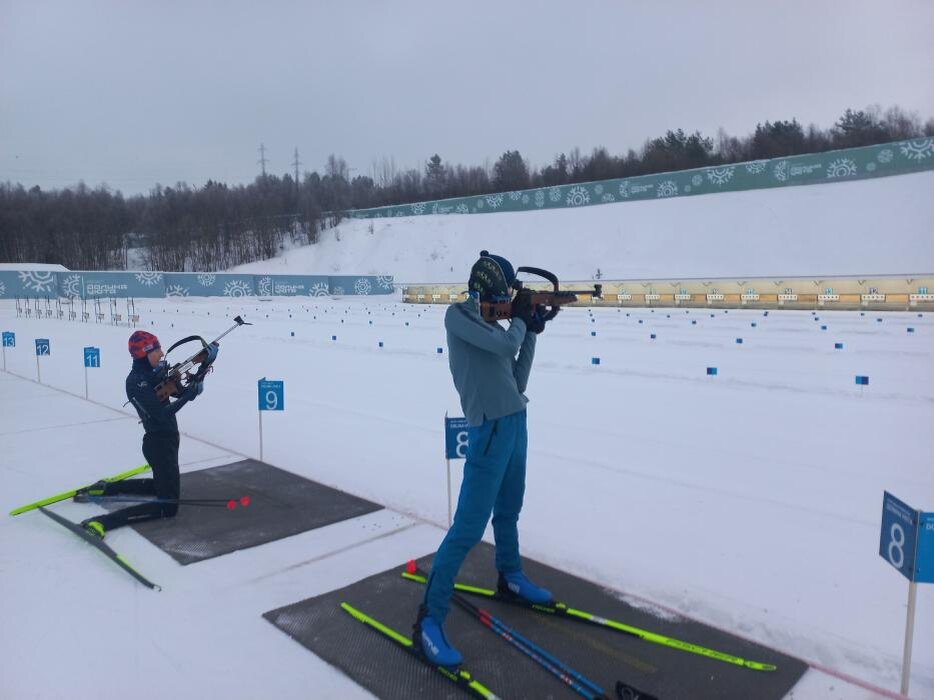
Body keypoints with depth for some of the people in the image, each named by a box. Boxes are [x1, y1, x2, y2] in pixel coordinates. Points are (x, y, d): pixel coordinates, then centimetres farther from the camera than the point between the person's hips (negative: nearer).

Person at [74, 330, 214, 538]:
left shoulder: (153, 372, 5)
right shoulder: (136, 381, -21)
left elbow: (179, 392, 3)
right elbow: (162, 412, -27)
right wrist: (190, 393, -23)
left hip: (167, 440, 10)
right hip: (159, 444, -10)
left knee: (159, 485, 32)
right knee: (168, 507, -10)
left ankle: (105, 488, 31)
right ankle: (101, 522, -14)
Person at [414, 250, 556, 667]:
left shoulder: (492, 326, 13)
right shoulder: (457, 315, -7)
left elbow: (517, 381, 13)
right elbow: (506, 344, -19)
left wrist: (531, 332, 8)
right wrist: (520, 320, 2)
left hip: (515, 422, 8)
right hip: (491, 428, -8)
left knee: (507, 512, 22)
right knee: (469, 527, -9)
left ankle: (510, 578, 42)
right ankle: (429, 619, -1)